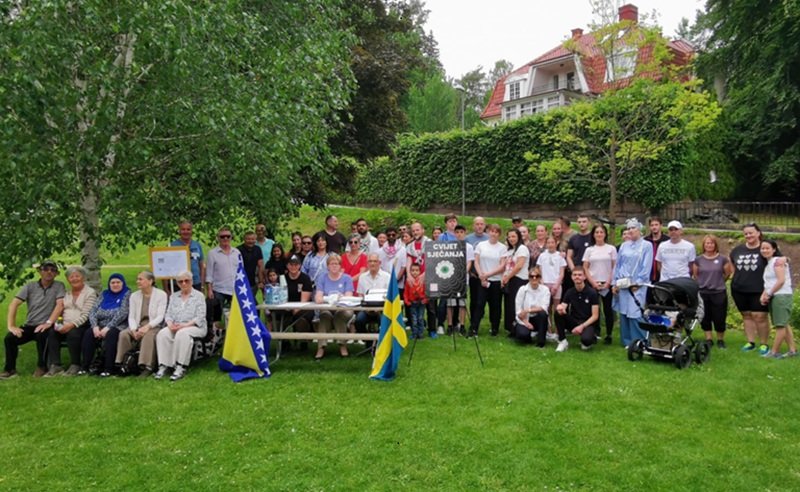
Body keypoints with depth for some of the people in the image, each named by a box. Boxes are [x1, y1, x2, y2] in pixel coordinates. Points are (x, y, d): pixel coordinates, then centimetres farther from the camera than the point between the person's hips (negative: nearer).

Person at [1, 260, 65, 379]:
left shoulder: (59, 286, 1)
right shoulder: (30, 286, 6)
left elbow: (60, 305, -12)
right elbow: (14, 304, -1)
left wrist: (48, 323, -25)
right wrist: (11, 325, -13)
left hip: (45, 326, -3)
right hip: (29, 325, 3)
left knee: (41, 335, -35)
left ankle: (42, 367, -12)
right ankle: (10, 369, -2)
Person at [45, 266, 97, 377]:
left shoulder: (90, 293, 1)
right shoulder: (66, 294, 21)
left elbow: (85, 315, -10)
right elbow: (60, 311, 16)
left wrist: (72, 325, -22)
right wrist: (58, 323, -5)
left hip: (81, 325, -5)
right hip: (65, 326, 5)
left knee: (73, 333, -35)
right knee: (52, 333, -24)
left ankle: (75, 365, -20)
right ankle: (55, 365, -22)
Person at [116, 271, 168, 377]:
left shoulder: (161, 294, 1)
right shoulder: (134, 296, 14)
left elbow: (160, 316, -7)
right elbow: (131, 316, 7)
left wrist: (147, 326, -23)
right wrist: (134, 329, -14)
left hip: (154, 326, -4)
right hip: (138, 326, 4)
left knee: (148, 336, -37)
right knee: (123, 334, -26)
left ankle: (147, 367, -36)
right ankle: (121, 364, -21)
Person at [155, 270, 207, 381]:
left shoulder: (199, 296, 2)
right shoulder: (173, 296, 18)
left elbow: (200, 317, -7)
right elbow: (168, 314, 11)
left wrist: (184, 325, -20)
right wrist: (170, 324, -12)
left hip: (195, 327, -4)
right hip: (175, 327, 4)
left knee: (182, 333, -36)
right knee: (162, 333, -26)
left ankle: (180, 367, -34)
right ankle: (163, 366, -28)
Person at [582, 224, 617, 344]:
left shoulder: (611, 249, 3)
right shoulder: (589, 250, 6)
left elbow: (615, 267, 1)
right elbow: (585, 268, 3)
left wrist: (608, 282, -8)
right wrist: (593, 282, -7)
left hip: (607, 284, -1)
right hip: (592, 284, 1)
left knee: (608, 309, 3)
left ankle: (609, 335, 10)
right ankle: (595, 333, 10)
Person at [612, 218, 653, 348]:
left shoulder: (646, 246, -1)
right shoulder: (624, 246, 12)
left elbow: (646, 267, -6)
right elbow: (617, 265, 13)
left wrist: (637, 283, -12)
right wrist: (614, 283, 6)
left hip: (637, 286, -5)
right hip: (622, 285, 5)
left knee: (635, 314, -10)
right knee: (623, 313, 7)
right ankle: (627, 342, 15)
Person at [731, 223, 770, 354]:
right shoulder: (737, 250, 8)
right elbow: (732, 264, 24)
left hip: (759, 290, -5)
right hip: (739, 290, 5)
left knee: (759, 316, -5)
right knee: (746, 315, 11)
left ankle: (764, 344, 7)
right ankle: (750, 342, 20)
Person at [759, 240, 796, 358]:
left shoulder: (778, 260, -9)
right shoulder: (768, 263, 19)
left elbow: (781, 280, -17)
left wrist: (768, 294, -12)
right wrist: (764, 294, 0)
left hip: (781, 295, -10)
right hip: (774, 297, 10)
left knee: (780, 325, -5)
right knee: (783, 324, 12)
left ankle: (774, 352, -3)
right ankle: (793, 350, 18)